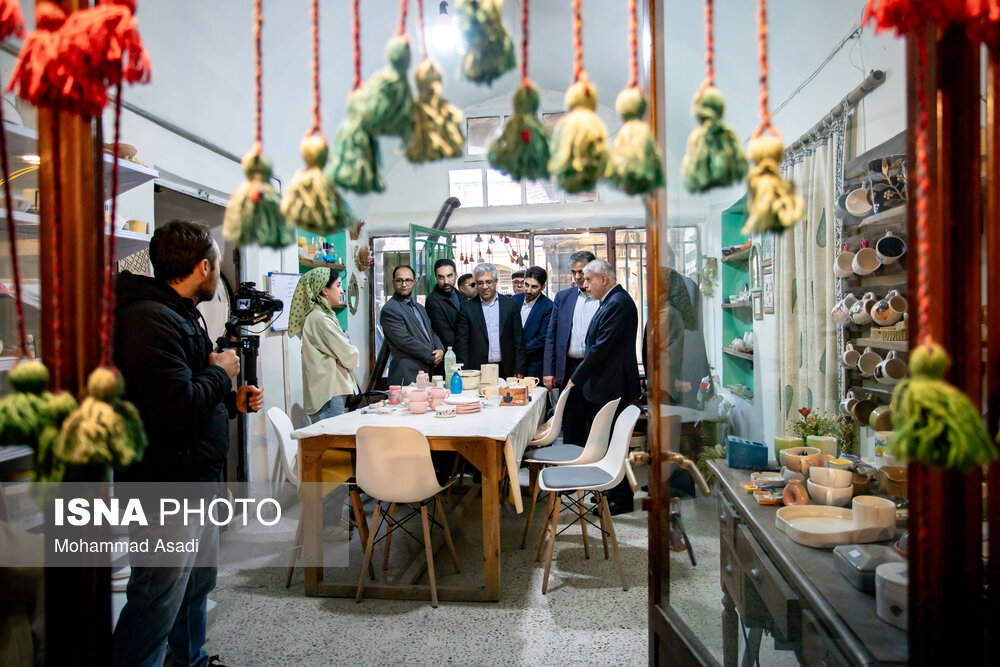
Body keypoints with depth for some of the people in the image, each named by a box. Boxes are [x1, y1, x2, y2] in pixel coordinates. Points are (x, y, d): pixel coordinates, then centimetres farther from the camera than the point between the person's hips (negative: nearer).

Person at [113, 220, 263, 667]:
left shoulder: (182, 314, 14)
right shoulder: (148, 320, -21)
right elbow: (178, 408, -30)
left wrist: (233, 402, 7)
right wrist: (220, 373, -13)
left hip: (199, 479, 11)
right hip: (166, 489, -11)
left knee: (198, 584, 24)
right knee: (157, 605, 1)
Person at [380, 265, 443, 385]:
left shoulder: (420, 307, 21)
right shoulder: (389, 310, -8)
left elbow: (432, 332, 22)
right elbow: (405, 342, -14)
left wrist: (440, 350, 0)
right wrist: (432, 357, -9)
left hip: (428, 371, 7)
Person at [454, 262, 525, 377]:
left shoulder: (510, 304, 6)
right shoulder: (467, 308, 4)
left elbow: (519, 340, 6)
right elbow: (462, 343, 3)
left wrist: (519, 371, 0)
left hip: (506, 371, 1)